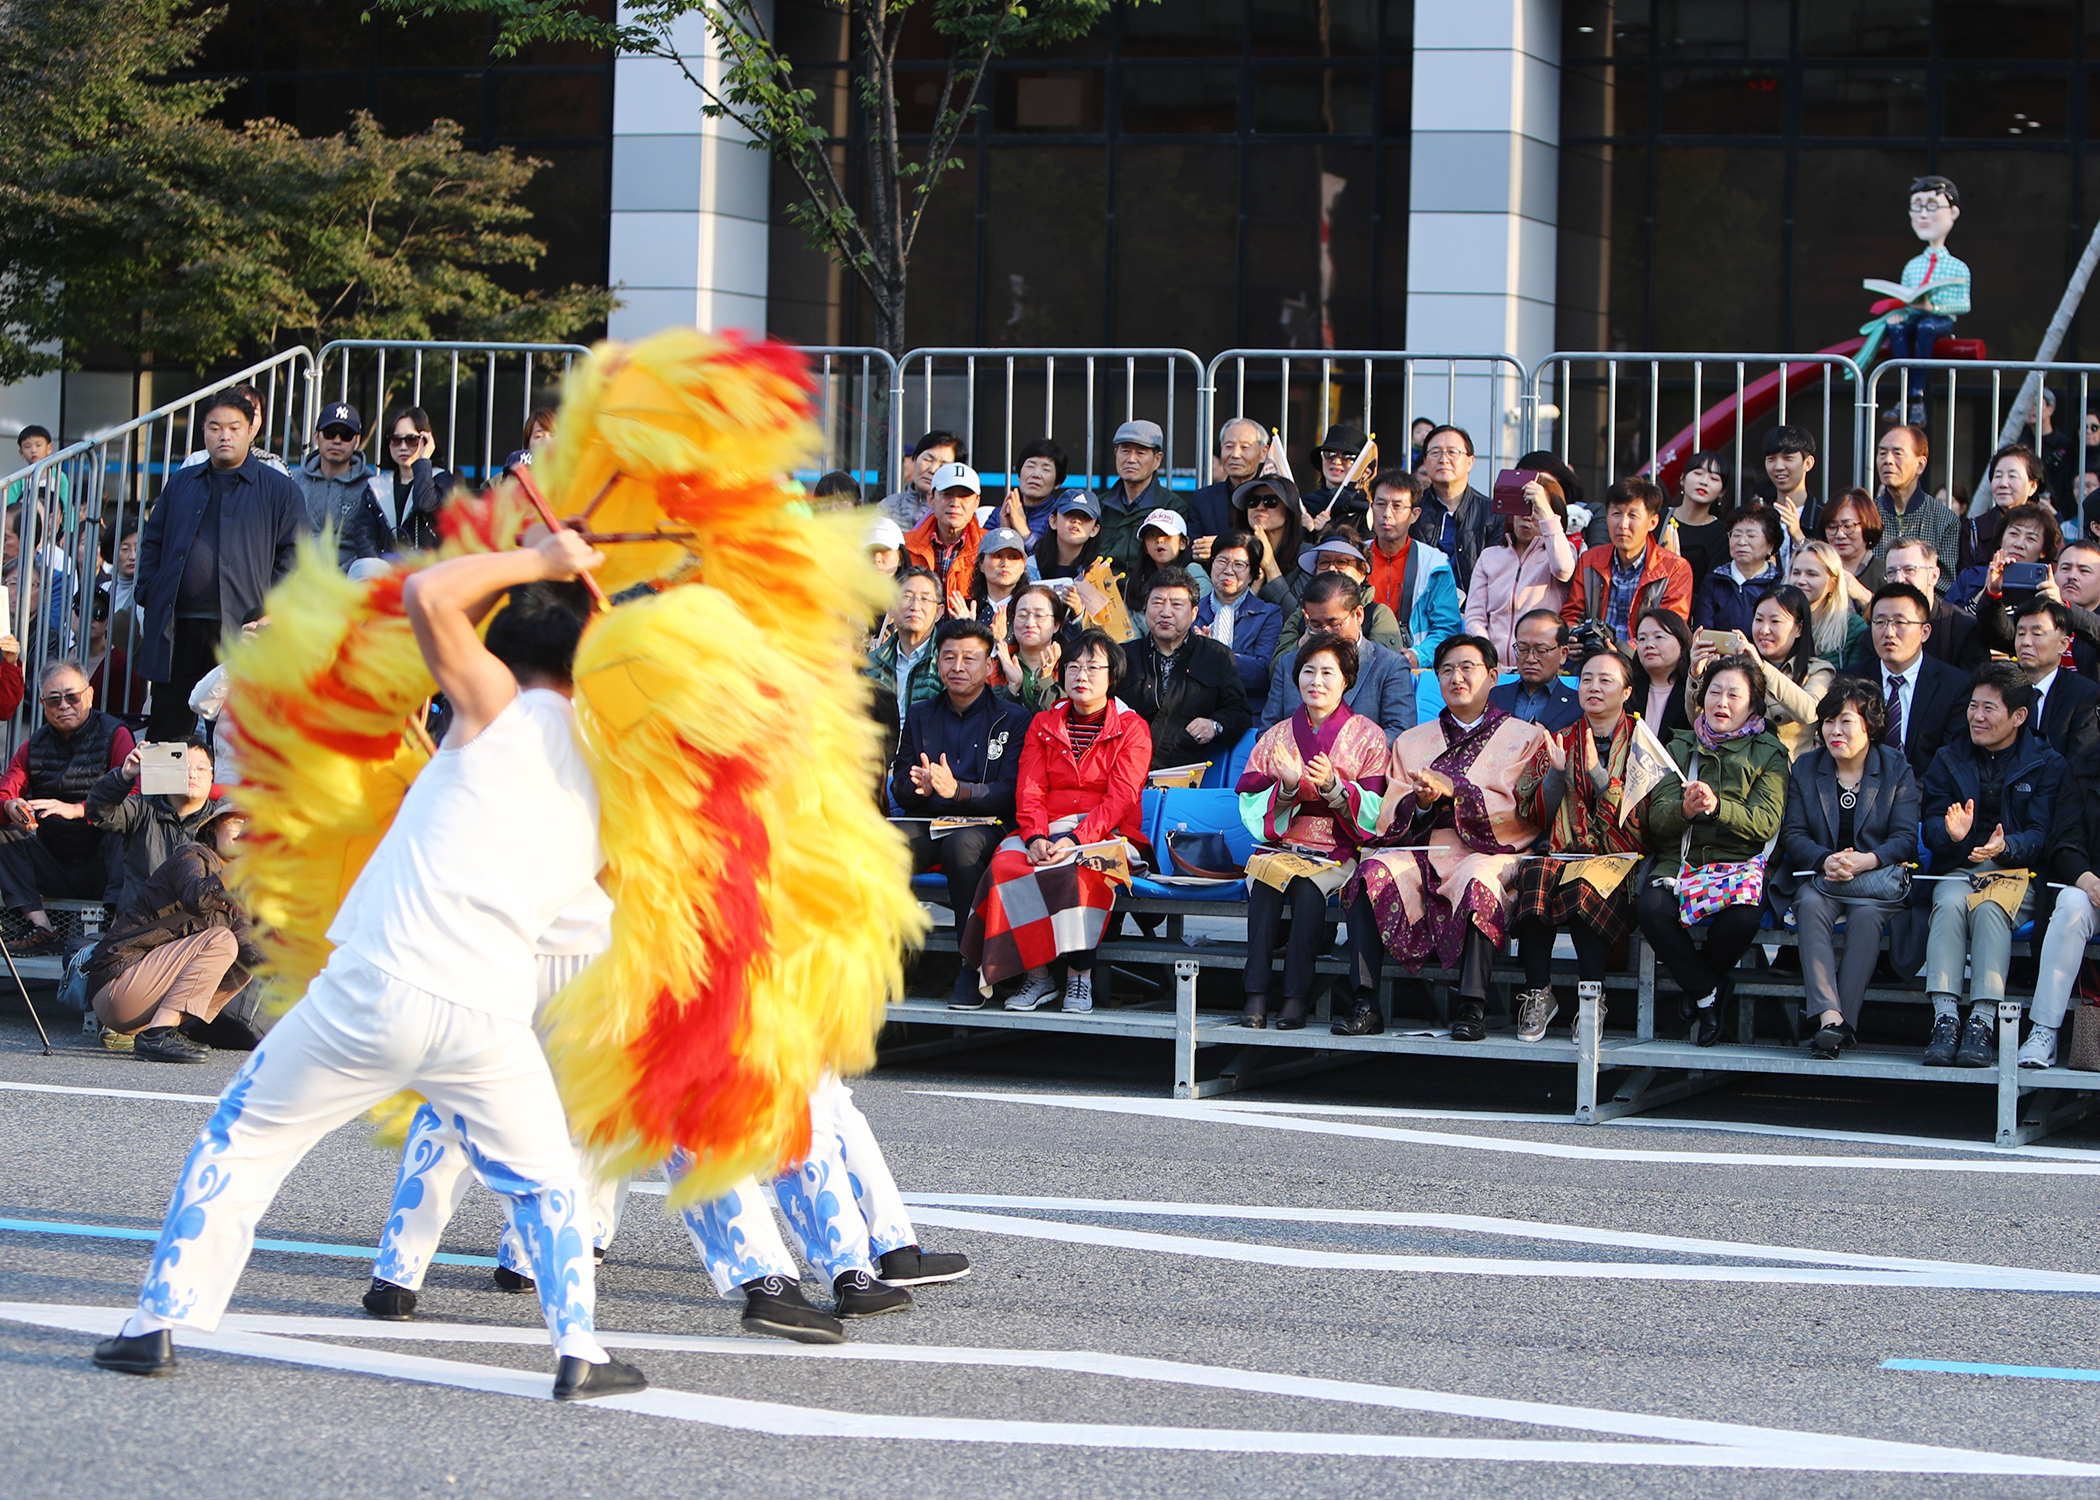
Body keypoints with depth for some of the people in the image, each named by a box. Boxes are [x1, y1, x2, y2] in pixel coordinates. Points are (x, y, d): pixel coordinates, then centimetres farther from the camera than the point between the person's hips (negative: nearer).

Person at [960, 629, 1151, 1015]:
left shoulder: (1131, 729, 4)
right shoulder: (1044, 724, 16)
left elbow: (1121, 798, -8)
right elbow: (1030, 790, 5)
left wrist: (1075, 840, -22)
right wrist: (1035, 837, -16)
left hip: (1107, 834, -3)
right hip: (1048, 829, 3)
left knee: (1080, 869, -37)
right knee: (1007, 864, -29)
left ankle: (1080, 974, -28)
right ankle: (1036, 974, -24)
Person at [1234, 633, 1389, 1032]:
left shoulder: (1368, 737, 8)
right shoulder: (1276, 737, 16)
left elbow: (1374, 814, -2)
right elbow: (1252, 809, 5)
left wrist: (1333, 786, -20)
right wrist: (1287, 786, -15)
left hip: (1341, 851, -2)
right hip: (1283, 845, 2)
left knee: (1308, 886, -34)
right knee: (1264, 874, -32)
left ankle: (1296, 997, -34)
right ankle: (1256, 995, -36)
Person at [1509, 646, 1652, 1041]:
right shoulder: (1561, 740, 18)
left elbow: (1639, 819, -6)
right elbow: (1540, 818, 10)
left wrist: (1598, 773, -16)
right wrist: (1556, 772, -6)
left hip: (1618, 857, -3)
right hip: (1565, 851, 3)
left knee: (1585, 887, -37)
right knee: (1535, 876, -33)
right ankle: (1538, 992, -26)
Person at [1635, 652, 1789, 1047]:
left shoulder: (1768, 753, 11)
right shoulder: (1680, 747, 17)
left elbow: (1767, 822, -4)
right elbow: (1656, 819, 7)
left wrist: (1717, 806, -22)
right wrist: (1685, 809, -18)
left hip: (1739, 862, -2)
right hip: (1680, 859, 2)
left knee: (1743, 912, -36)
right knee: (1650, 906, -32)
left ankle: (1698, 987, -7)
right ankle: (1708, 991, -13)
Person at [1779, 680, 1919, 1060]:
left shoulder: (1896, 769, 5)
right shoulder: (1806, 767, 11)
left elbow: (1906, 839, -3)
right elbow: (1793, 834, 4)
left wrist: (1866, 861, -22)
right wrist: (1825, 860, -18)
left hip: (1877, 879, -1)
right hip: (1819, 875, 2)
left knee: (1867, 914, -35)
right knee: (1811, 906, -33)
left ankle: (1845, 1022, -38)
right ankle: (1828, 1016, -46)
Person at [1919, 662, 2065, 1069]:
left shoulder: (2046, 765, 6)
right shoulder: (1949, 759, 15)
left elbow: (2041, 836, -4)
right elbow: (1930, 826, 6)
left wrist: (2005, 847, -26)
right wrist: (1952, 833, -19)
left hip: (2017, 871, -2)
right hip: (1959, 869, 2)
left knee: (1990, 909, -35)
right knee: (1951, 903, -33)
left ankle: (1982, 1024, -42)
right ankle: (1945, 1019, -42)